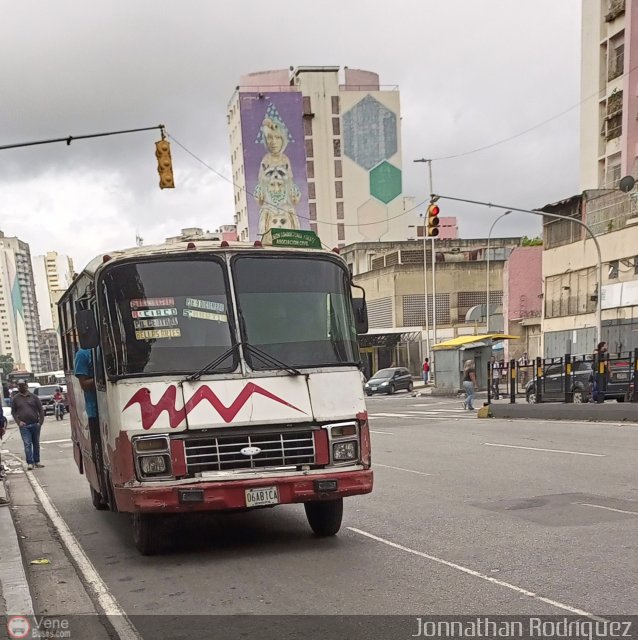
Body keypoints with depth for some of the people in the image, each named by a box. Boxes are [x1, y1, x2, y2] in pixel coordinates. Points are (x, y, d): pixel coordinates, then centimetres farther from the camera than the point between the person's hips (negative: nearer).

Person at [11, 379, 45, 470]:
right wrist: (18, 422, -7)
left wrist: (41, 421, -4)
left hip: (35, 424, 1)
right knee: (27, 444, -8)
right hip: (24, 425, -1)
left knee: (36, 444, 9)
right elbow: (13, 412, 6)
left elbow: (41, 410, 6)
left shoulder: (34, 397, 6)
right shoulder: (15, 399, 6)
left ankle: (37, 461, 19)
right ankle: (30, 463, -7)